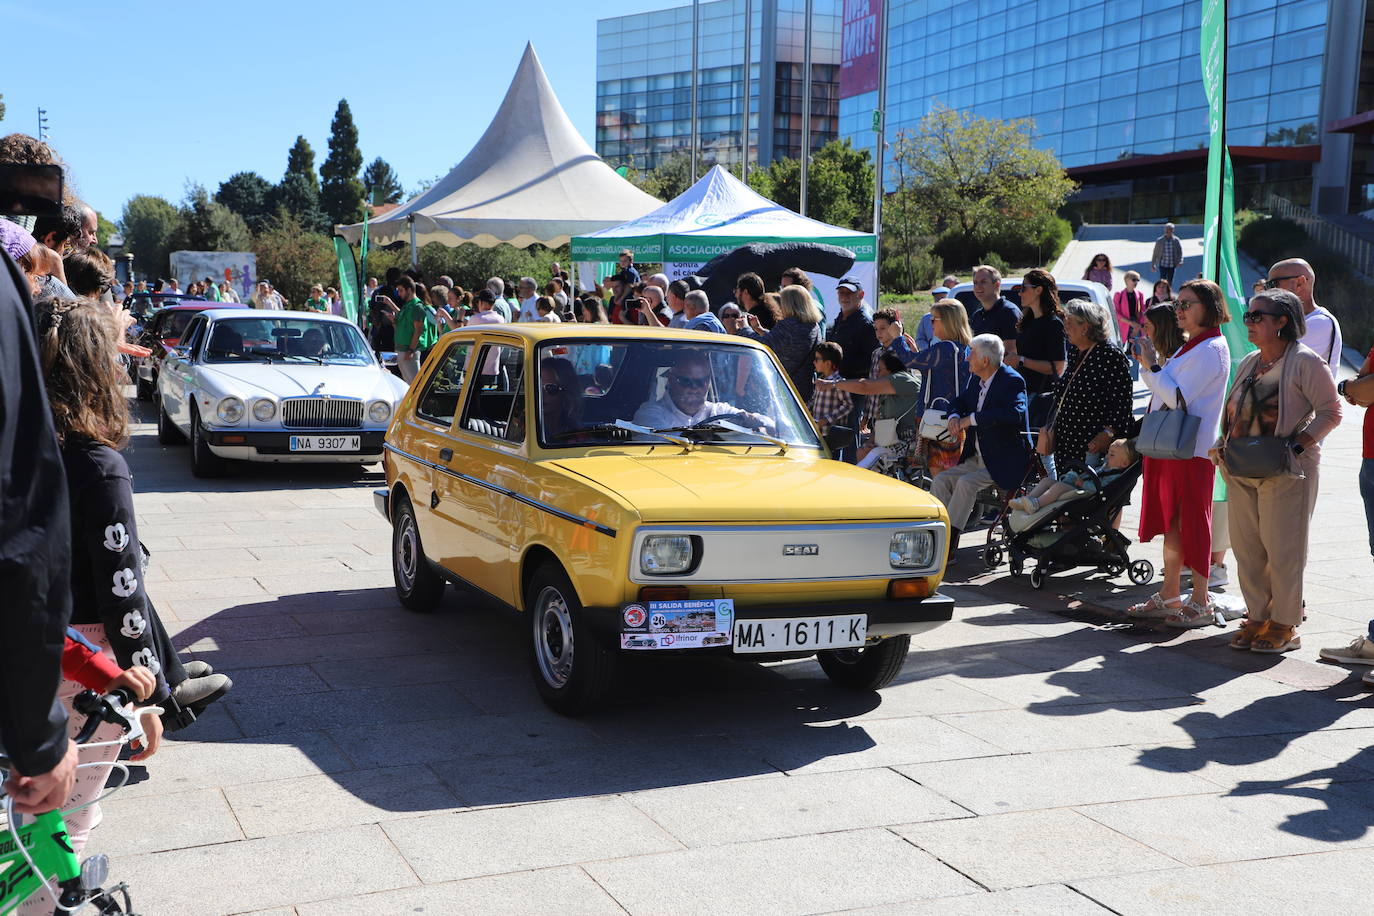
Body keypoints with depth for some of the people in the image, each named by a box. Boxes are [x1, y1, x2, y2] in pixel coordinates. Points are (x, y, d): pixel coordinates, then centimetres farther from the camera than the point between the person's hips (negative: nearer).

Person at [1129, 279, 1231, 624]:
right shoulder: (1191, 347, 18)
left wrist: (1153, 366, -15)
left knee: (1191, 524, -4)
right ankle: (1169, 596, 21)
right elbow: (1166, 394, 19)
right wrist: (1147, 365, 7)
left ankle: (1200, 602, 4)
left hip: (1192, 450, -10)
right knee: (1170, 523, 13)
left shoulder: (1211, 349, -13)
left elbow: (1179, 398, -20)